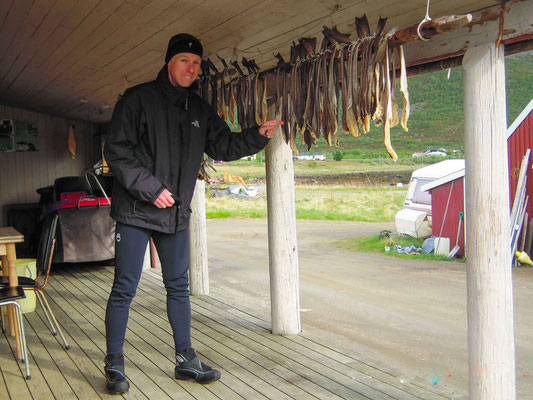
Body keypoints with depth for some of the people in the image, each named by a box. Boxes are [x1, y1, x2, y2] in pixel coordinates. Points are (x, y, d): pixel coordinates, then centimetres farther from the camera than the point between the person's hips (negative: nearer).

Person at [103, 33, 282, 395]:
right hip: (136, 212, -6)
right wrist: (151, 189, -17)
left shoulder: (199, 109, 12)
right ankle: (114, 365, 14)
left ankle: (186, 360, 23)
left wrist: (258, 136, 3)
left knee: (179, 286, 11)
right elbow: (117, 151, -10)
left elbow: (222, 146, 16)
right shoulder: (138, 99, -6)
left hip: (176, 214, 6)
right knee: (125, 288, -1)